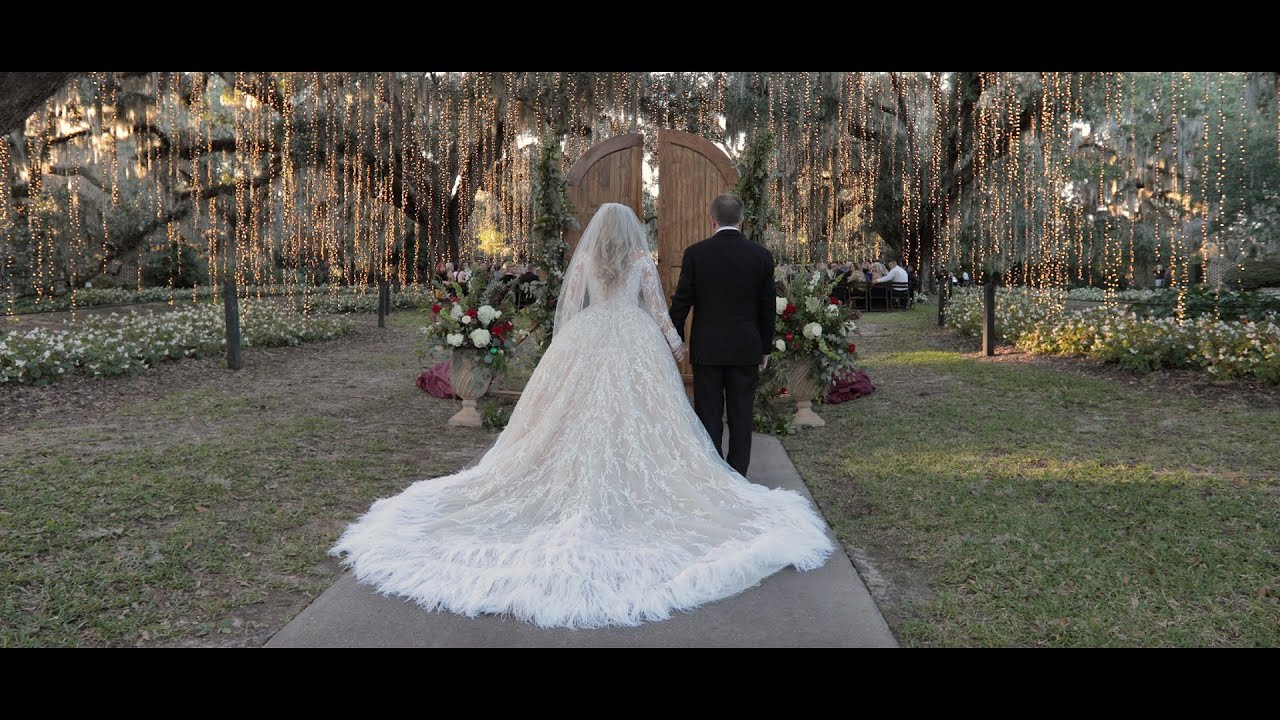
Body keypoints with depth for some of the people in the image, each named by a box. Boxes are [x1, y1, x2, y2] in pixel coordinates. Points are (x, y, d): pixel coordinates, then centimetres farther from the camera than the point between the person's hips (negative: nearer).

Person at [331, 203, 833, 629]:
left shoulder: (583, 258, 6)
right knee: (638, 425, 2)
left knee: (579, 423, 4)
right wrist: (674, 342, 19)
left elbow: (569, 307, 7)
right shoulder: (642, 259, 4)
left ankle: (577, 493, 4)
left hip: (585, 342, 1)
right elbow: (656, 307, 6)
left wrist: (564, 351, 17)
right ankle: (638, 486, 3)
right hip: (637, 345, -1)